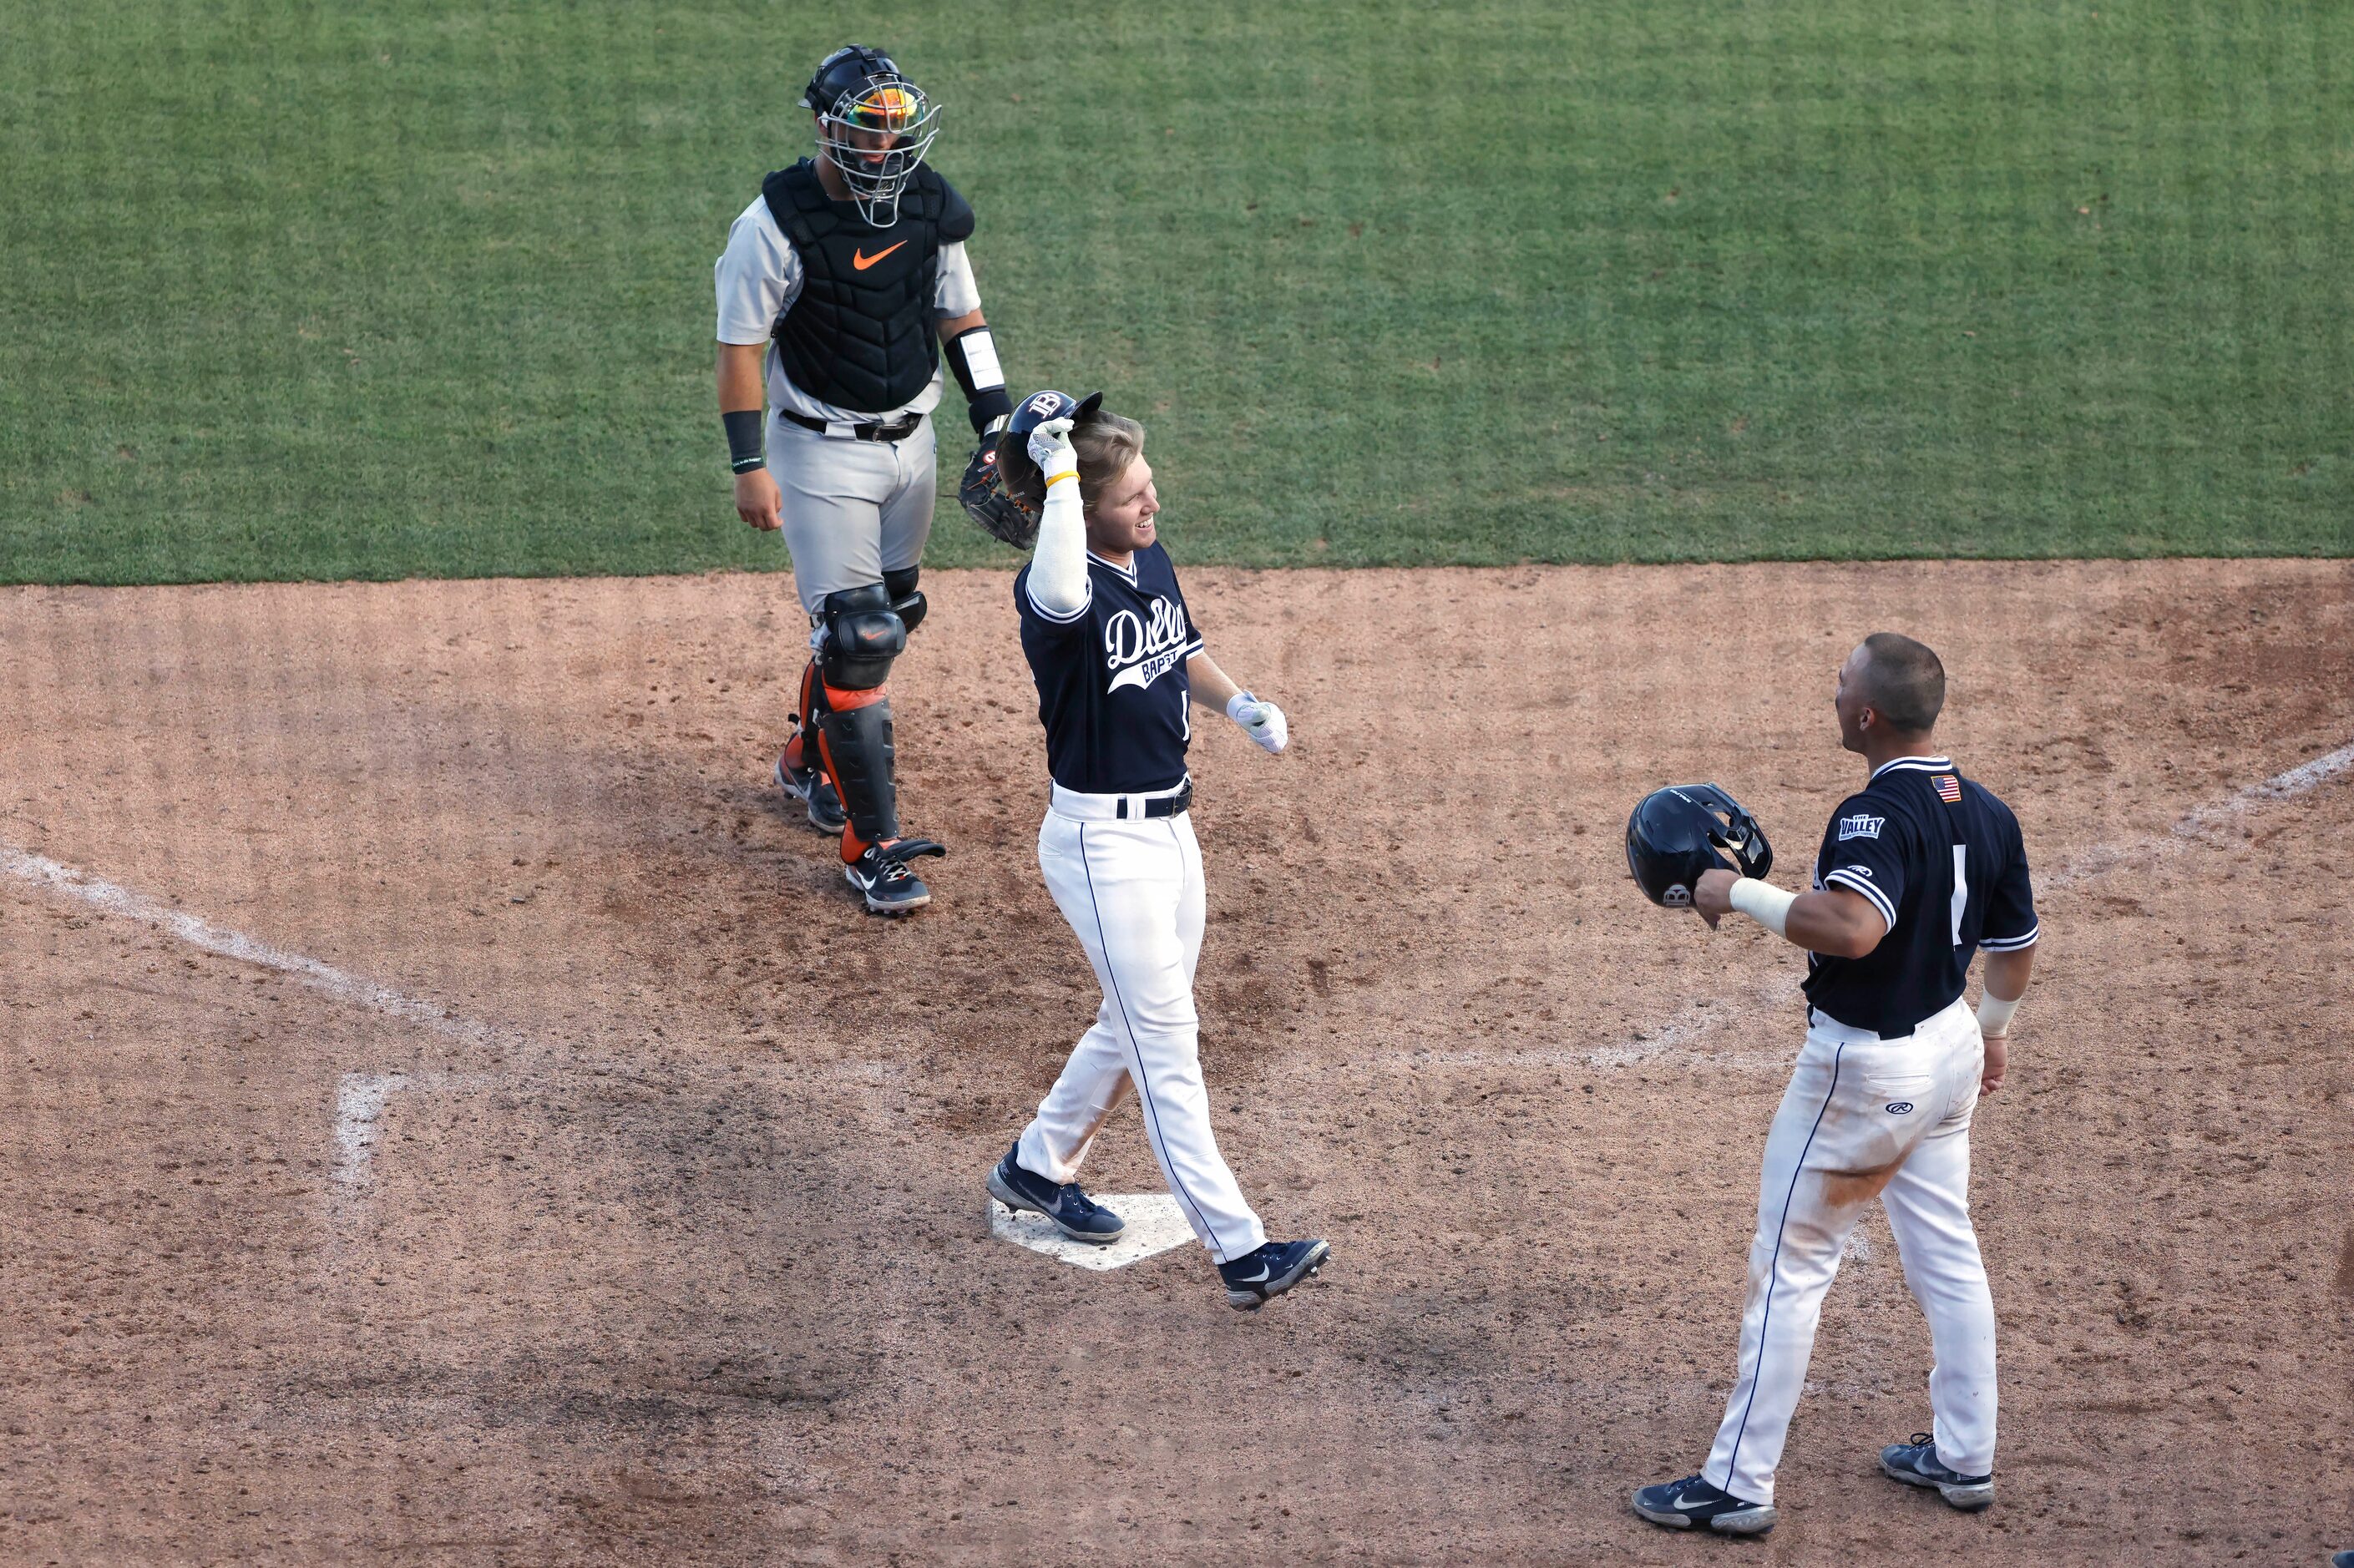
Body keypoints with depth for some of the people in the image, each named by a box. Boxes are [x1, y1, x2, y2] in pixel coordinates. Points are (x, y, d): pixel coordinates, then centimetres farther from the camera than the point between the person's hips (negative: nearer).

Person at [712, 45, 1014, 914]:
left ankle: (809, 763, 42)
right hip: (821, 451, -6)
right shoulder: (777, 223, -19)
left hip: (910, 441, 6)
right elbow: (741, 345, -12)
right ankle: (871, 848, -6)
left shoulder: (928, 205, -3)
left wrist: (998, 425, 2)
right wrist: (750, 466, -14)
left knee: (889, 614, 17)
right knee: (854, 636, -10)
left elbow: (960, 319, 8)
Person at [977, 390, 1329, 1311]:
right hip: (1101, 843, -9)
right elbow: (1065, 595, -49)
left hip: (1169, 825, 9)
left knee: (1138, 1024, 21)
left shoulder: (1152, 561, 4)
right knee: (1166, 1045, -6)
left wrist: (1237, 703, 4)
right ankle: (1238, 1252, -6)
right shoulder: (1053, 590, -22)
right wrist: (1060, 473, -43)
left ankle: (1037, 1166, 42)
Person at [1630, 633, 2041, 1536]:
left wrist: (1741, 895, -31)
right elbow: (2017, 942, 12)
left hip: (1863, 1069, -8)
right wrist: (1995, 1026, 29)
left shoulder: (1877, 816, -26)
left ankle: (1739, 1484, 5)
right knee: (1947, 1254, 19)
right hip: (1951, 1051, 8)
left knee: (1789, 1268, 0)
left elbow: (1851, 927, -44)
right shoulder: (1987, 813, 0)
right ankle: (1965, 1457, 27)